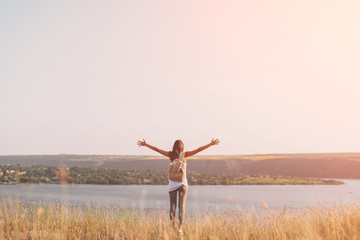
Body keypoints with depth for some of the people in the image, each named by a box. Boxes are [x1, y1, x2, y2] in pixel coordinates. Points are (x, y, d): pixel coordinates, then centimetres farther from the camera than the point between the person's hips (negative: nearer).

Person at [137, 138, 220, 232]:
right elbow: (199, 150, -7)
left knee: (172, 206, 7)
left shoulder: (171, 154, -2)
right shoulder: (184, 154, -6)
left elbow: (156, 149, 4)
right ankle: (180, 227, -9)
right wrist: (211, 144, -4)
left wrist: (145, 144, 13)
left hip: (172, 184, 1)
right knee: (182, 206, 2)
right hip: (182, 184, -1)